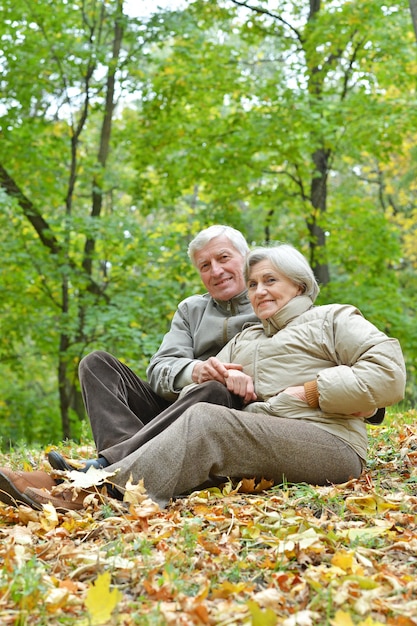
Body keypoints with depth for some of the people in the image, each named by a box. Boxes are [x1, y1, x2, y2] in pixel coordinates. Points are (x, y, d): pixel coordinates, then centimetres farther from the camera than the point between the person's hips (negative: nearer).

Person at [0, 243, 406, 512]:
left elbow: (388, 373, -3)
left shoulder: (333, 319, 14)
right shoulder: (246, 339, 33)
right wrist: (221, 376, 0)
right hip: (260, 447, 7)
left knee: (204, 421, -30)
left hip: (328, 443, -6)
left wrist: (309, 392, -6)